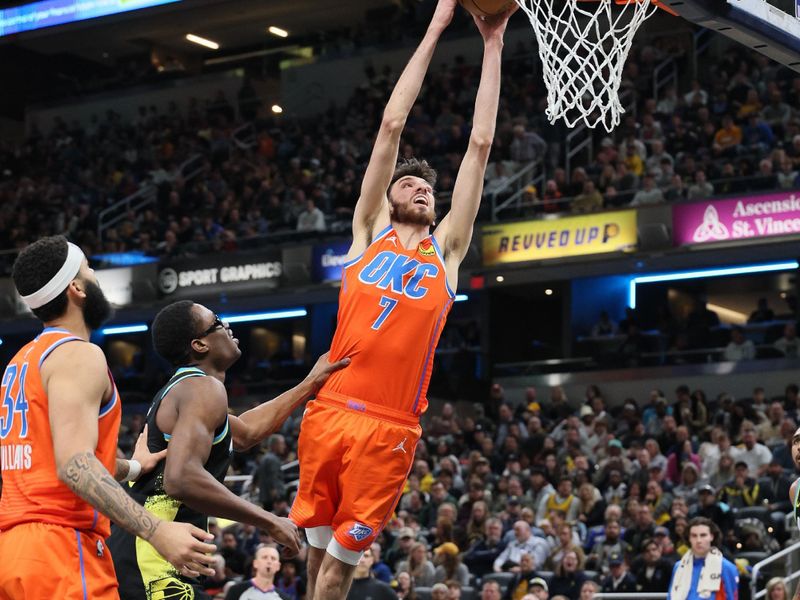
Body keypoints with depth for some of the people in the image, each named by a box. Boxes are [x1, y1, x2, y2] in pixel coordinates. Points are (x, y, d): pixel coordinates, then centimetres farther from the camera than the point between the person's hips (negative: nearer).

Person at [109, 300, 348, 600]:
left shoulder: (179, 390, 21)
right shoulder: (204, 388, -11)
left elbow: (245, 432, 37)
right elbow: (182, 479, -27)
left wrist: (311, 384, 37)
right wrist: (269, 521, -19)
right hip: (150, 561, -11)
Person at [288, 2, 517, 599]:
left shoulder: (447, 250, 14)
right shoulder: (370, 231, 13)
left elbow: (480, 143, 12)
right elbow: (392, 124, 11)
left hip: (391, 428, 0)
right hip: (331, 410, 0)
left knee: (345, 552, 2)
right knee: (319, 540, 6)